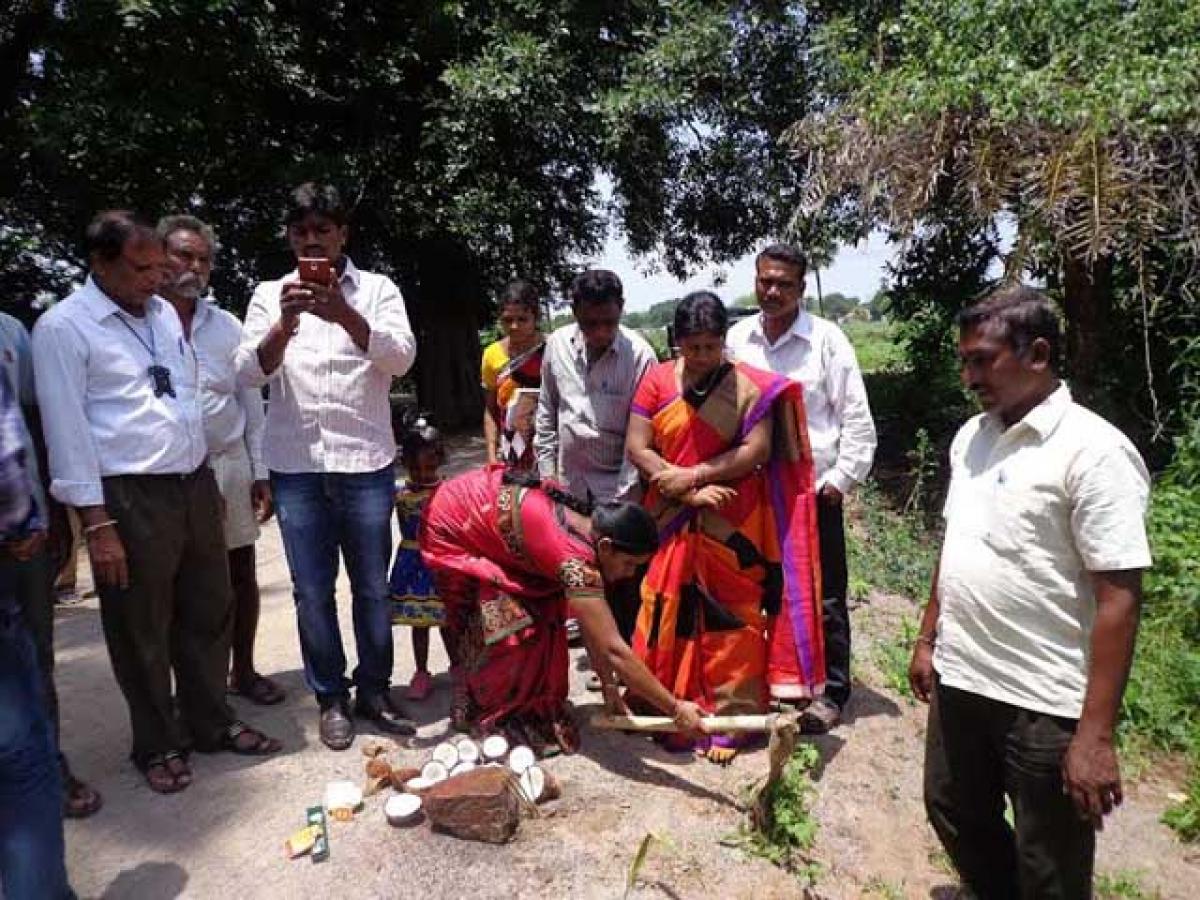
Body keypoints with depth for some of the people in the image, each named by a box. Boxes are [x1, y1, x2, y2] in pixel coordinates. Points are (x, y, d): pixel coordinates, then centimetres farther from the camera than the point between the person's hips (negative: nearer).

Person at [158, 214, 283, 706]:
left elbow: (251, 400, 9)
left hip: (232, 463, 4)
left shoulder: (227, 324, 8)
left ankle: (244, 670, 27)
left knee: (241, 572, 11)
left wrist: (260, 473, 4)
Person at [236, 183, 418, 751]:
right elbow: (249, 372, -2)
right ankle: (331, 698, 23)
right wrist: (285, 324, -20)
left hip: (366, 462, -1)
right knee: (312, 591, 7)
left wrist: (344, 314, -24)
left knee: (372, 587, 8)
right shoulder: (270, 295, 8)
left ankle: (374, 692, 24)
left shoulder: (377, 290, 5)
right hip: (296, 466, 1)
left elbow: (402, 358, -10)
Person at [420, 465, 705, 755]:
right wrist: (675, 709, -28)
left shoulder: (586, 524, -8)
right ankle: (496, 717, 14)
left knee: (541, 612, 6)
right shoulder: (577, 561, -34)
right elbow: (614, 649, -34)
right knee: (507, 626, -7)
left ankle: (532, 707, 21)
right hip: (454, 526, -8)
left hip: (484, 508, 8)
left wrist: (609, 686, 0)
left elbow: (593, 624, -1)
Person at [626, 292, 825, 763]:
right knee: (671, 616, 10)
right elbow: (636, 447, -6)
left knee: (729, 621, 4)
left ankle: (727, 720, 16)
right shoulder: (657, 380, -1)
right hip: (672, 523, 2)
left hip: (731, 527, -2)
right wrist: (687, 490, -16)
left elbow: (757, 450, -12)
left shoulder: (750, 386, -5)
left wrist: (694, 474, -17)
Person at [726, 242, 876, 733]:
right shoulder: (737, 339, 3)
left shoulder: (827, 339, -7)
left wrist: (842, 479, -8)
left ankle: (831, 692, 23)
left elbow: (857, 418, -5)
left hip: (813, 491, -3)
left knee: (823, 599, 7)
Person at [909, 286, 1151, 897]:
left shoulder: (1094, 451, -17)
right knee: (956, 815, 23)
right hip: (959, 679, 7)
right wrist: (928, 638, 14)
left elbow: (1118, 599, -18)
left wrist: (1096, 734, -19)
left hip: (1047, 705, -6)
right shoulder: (971, 436, 5)